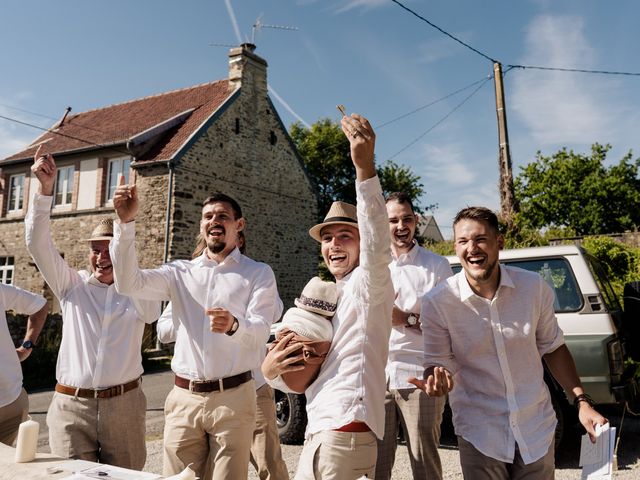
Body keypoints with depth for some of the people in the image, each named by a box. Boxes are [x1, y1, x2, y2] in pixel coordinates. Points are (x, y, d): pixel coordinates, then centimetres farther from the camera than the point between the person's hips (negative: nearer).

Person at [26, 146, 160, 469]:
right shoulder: (72, 286, 8)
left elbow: (149, 312, -20)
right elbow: (38, 244, -2)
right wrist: (45, 188, -16)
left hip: (124, 405, 0)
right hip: (71, 407, 1)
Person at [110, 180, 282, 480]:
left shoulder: (259, 274, 2)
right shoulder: (181, 272, 10)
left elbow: (260, 332, -11)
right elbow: (128, 283, -4)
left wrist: (234, 326, -34)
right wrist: (126, 222, -13)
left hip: (233, 398, -2)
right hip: (184, 398, 2)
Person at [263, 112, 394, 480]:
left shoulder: (368, 285, -5)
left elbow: (377, 249, -29)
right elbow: (302, 374, 22)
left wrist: (365, 167, -40)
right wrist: (270, 367, -2)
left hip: (346, 434, -8)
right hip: (318, 435, 8)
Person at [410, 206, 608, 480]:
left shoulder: (534, 287, -8)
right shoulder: (437, 303, -15)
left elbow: (553, 348, 5)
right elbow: (438, 363, -7)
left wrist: (581, 402, -1)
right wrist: (436, 380, -29)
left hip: (537, 429, 3)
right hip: (479, 435, -2)